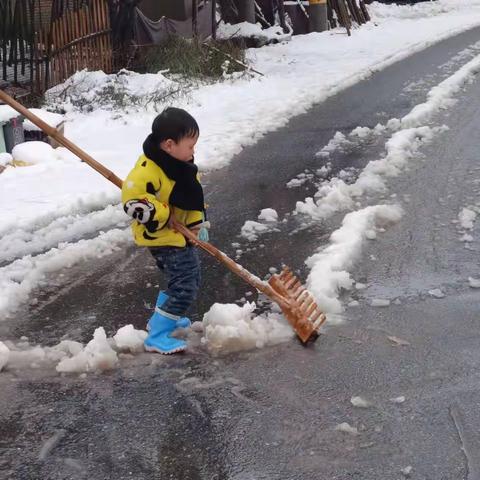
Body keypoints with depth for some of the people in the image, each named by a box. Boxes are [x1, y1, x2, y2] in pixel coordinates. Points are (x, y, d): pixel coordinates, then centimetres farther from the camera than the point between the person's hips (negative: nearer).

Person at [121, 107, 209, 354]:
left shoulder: (181, 163, 3)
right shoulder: (148, 170, -28)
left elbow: (194, 196, 14)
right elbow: (133, 201, -32)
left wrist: (198, 223, 4)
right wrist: (163, 216, -24)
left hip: (180, 234, 10)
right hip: (162, 237, -10)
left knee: (186, 278, 23)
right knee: (184, 287, -13)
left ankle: (161, 318, 42)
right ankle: (157, 336, -3)